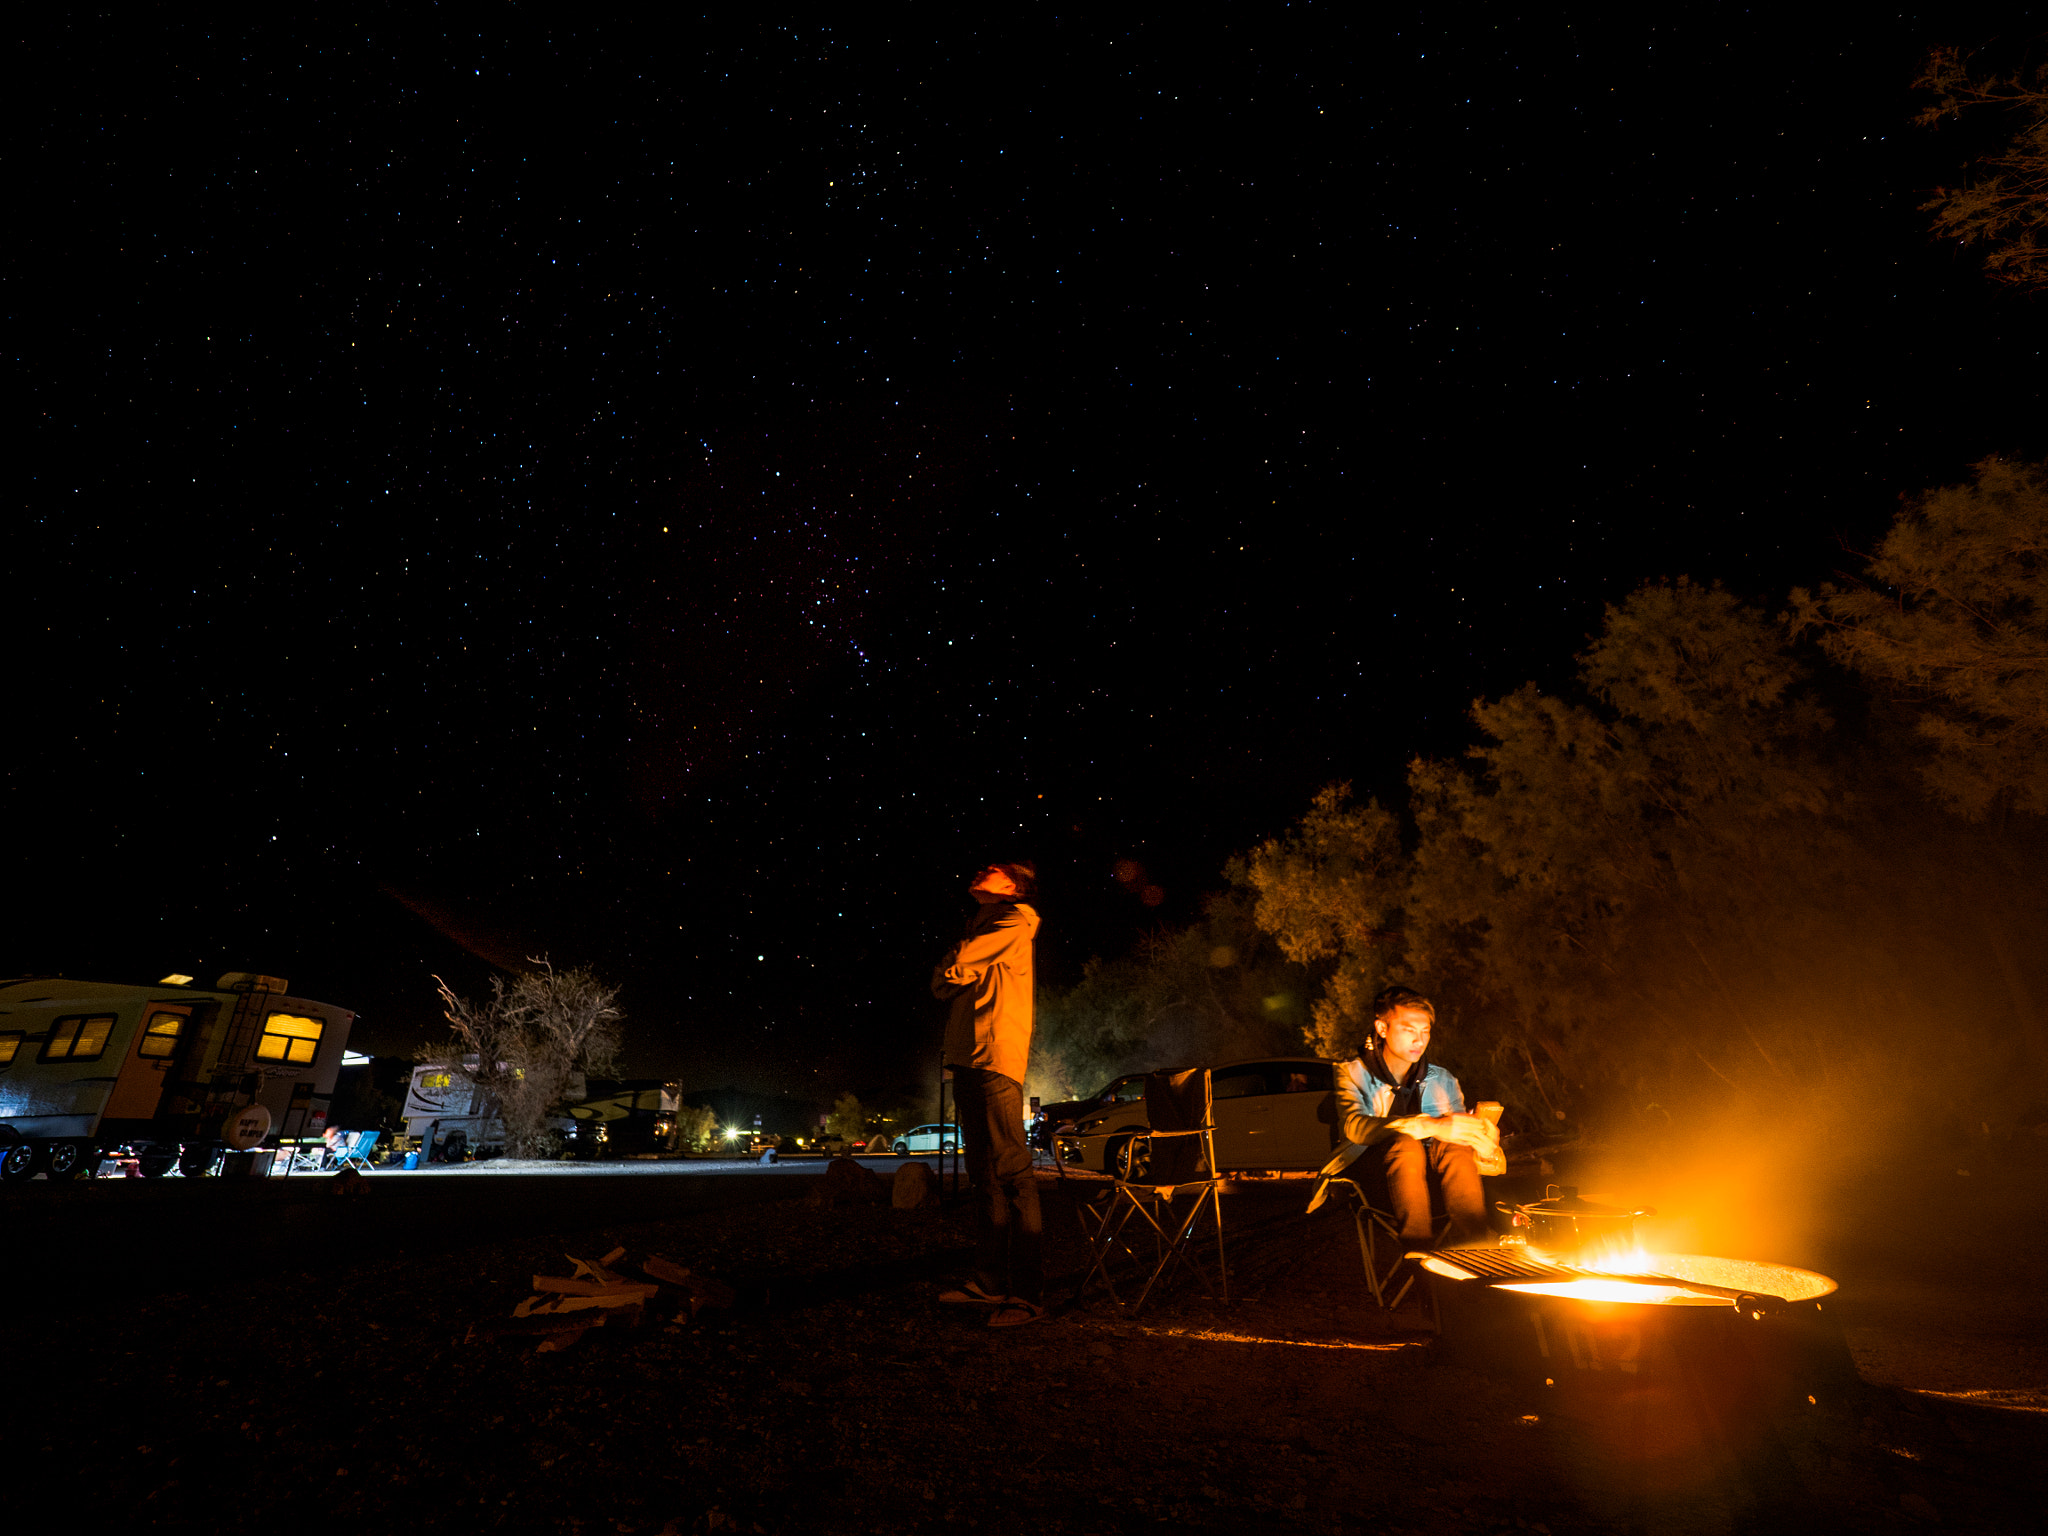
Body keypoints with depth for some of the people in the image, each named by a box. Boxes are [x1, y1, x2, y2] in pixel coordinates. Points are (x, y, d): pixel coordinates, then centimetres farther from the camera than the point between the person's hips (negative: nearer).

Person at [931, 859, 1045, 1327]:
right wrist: (956, 970, 0)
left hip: (997, 1059, -9)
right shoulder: (977, 927, 25)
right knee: (984, 1176, 11)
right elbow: (942, 984, 17)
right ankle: (990, 1282, 18)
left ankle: (1027, 1293, -7)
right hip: (966, 1059, 9)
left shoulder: (1017, 920, 0)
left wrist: (956, 962, 12)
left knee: (1011, 1172, -9)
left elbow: (957, 964, -8)